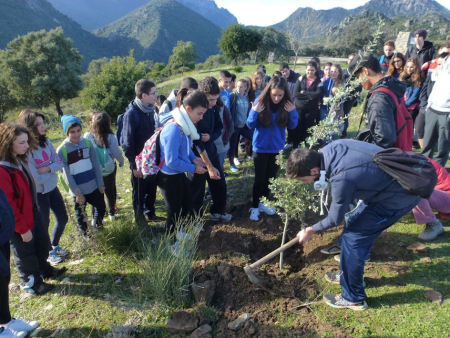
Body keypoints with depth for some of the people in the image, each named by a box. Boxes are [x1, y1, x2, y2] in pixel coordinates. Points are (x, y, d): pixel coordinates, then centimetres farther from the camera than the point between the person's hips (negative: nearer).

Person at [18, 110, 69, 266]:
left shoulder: (46, 142, -4)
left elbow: (59, 163, -5)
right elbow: (35, 177, -23)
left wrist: (45, 169, -22)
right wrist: (52, 169, -9)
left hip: (52, 187, 6)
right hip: (38, 193, -6)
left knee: (63, 219, 16)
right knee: (44, 224, 12)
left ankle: (54, 246, 42)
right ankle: (48, 253, 37)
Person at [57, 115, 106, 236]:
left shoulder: (87, 143, -3)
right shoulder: (62, 150, -13)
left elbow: (96, 165, 2)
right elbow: (67, 175, -12)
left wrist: (100, 184, 1)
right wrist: (77, 193, -13)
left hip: (94, 187, 3)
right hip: (78, 190, -3)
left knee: (101, 208, 16)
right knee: (81, 215, 15)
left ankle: (97, 224, 44)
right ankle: (85, 233, 39)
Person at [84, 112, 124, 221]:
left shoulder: (87, 136, -16)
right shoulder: (110, 137, -21)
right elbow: (117, 152, -13)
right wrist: (121, 162, 7)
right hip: (109, 169, -1)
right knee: (110, 190, 18)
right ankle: (112, 213, 30)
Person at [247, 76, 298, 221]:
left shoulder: (287, 105, -9)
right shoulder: (260, 102, -15)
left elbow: (292, 126, -1)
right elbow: (250, 125, -11)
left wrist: (292, 112, -18)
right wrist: (254, 112, -29)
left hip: (277, 148, 3)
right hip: (261, 148, -3)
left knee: (271, 177, 16)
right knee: (260, 178, 5)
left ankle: (262, 203, 36)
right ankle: (254, 206, 23)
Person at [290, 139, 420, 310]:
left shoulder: (342, 178, -33)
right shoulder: (329, 149, -12)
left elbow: (335, 219, -16)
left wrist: (310, 231, 0)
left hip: (399, 198, -9)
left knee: (353, 237, -7)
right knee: (355, 225, 17)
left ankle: (353, 298, 11)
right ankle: (348, 275, 37)